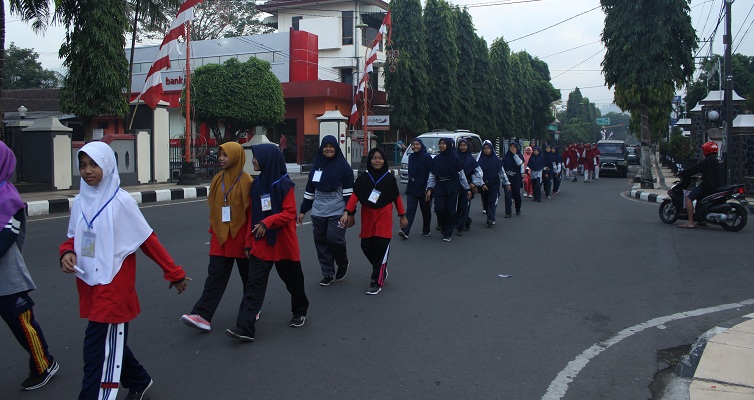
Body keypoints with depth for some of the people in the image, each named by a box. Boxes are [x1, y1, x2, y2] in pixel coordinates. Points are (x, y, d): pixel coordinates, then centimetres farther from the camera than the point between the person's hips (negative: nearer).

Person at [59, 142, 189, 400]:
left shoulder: (121, 201, -12)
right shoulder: (80, 202, 5)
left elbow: (147, 240, -7)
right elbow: (74, 238, 18)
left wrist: (174, 273, -4)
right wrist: (67, 253, -6)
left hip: (114, 285, -7)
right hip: (89, 285, 7)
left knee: (99, 352, -6)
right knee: (111, 343, 20)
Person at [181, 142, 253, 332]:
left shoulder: (246, 181, -9)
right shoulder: (218, 179, 7)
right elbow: (213, 207, 15)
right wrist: (213, 229, 14)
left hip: (240, 234, -4)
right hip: (220, 235, 4)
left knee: (247, 274, 11)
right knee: (215, 275, -1)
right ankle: (202, 315, -5)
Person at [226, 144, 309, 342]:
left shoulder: (284, 184, -10)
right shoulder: (256, 184, 8)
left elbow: (290, 213, -14)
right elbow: (252, 216, 12)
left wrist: (267, 222, -27)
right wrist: (249, 242, 11)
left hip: (283, 244, -4)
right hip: (260, 244, 4)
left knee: (293, 280, 13)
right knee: (254, 284, -5)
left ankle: (299, 312, 38)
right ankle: (245, 328, -9)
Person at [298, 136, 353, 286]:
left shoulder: (343, 167, -4)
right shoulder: (316, 166, 11)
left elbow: (349, 192, -6)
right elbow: (310, 190, 16)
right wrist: (303, 211, 15)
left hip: (337, 212, -5)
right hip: (318, 213, 5)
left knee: (334, 239, -13)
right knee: (321, 242, 5)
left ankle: (343, 263, 17)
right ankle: (328, 274, 17)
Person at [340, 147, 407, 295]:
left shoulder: (389, 178, 1)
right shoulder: (363, 178, 1)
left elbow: (397, 197, 7)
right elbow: (355, 196, -8)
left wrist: (402, 216, 9)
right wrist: (347, 212, -20)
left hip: (384, 216, -2)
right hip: (367, 216, 2)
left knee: (381, 248, -7)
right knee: (366, 247, 5)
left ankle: (377, 281, 0)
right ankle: (381, 269, 32)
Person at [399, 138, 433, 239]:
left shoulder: (427, 157, -8)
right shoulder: (411, 157, 10)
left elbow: (431, 173, -11)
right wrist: (411, 180, 15)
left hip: (423, 189, -4)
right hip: (412, 188, 4)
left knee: (426, 211, 10)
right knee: (410, 210, -8)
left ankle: (426, 231, 25)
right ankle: (405, 231, -19)